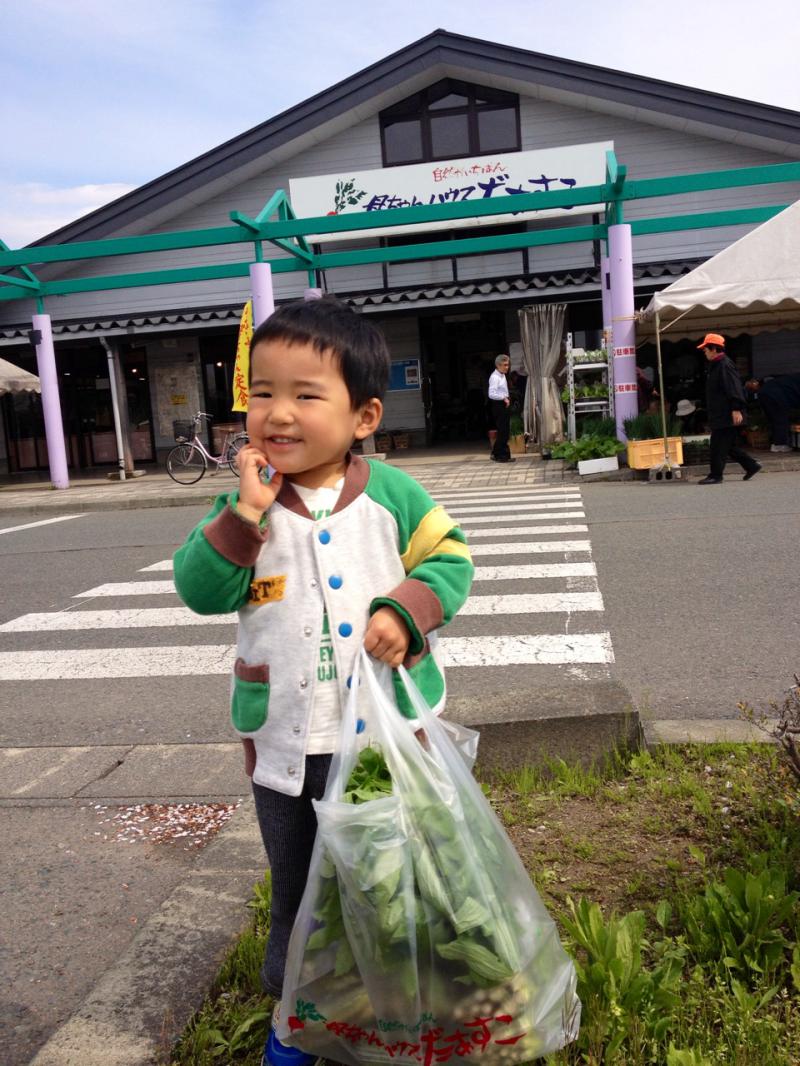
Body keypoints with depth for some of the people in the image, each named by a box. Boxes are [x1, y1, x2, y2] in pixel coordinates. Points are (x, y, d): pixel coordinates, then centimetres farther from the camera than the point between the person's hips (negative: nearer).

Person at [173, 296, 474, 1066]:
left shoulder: (392, 494, -9)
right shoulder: (246, 504, -6)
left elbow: (449, 559, -4)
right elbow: (199, 591, -13)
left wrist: (406, 607, -22)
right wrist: (244, 515, -25)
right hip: (285, 741, 1)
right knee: (295, 882, 20)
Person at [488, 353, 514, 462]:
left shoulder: (502, 375, 15)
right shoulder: (494, 377, -15)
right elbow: (491, 394, -24)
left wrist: (506, 398, 10)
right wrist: (504, 398, -22)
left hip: (504, 405, 10)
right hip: (498, 405, -10)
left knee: (503, 432, 13)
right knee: (503, 432, -7)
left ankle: (496, 453, 22)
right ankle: (502, 456, -1)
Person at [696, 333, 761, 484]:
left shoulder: (724, 365, -14)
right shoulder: (716, 366, 18)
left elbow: (734, 389, -21)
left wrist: (736, 409, -25)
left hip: (726, 416, -10)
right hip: (720, 416, 10)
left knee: (719, 446, -7)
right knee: (729, 445, 13)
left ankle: (715, 475, -3)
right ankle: (751, 465, 18)